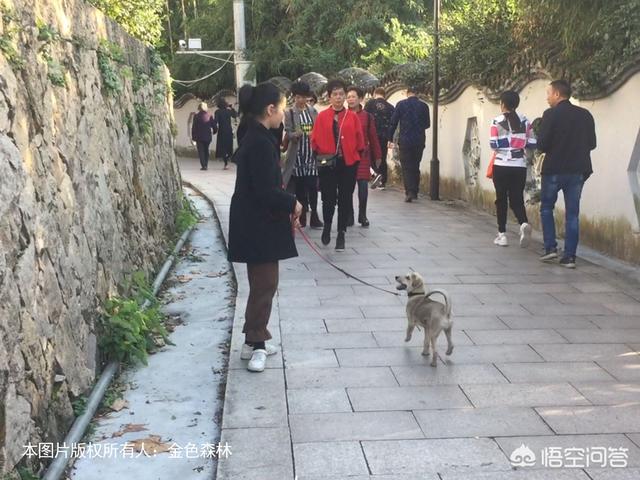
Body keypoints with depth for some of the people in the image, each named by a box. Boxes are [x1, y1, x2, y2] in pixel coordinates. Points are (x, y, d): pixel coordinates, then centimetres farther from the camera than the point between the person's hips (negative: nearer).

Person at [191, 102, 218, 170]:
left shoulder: (196, 116, -7)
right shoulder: (209, 116, 0)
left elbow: (194, 127, -6)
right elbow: (214, 126, 4)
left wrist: (193, 137, 0)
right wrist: (214, 132, 23)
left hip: (199, 137, -3)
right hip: (208, 137, 3)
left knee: (201, 151, 0)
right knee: (206, 150, 16)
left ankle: (203, 165, -12)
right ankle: (206, 165, 16)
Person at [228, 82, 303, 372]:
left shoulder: (256, 138, 11)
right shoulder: (261, 143, -20)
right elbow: (266, 191, -23)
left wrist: (286, 207, 11)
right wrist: (292, 203, -9)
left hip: (257, 223, 10)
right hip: (258, 226, -10)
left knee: (262, 283, 16)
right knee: (265, 284, -2)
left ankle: (254, 340, 25)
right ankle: (256, 344, 9)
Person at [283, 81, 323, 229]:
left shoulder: (313, 111, 10)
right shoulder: (289, 113, 2)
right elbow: (288, 133, -3)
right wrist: (296, 134, -23)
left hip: (311, 153, 2)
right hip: (297, 154, -1)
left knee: (312, 186, -3)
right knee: (299, 186, 3)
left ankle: (314, 215, 1)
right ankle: (302, 215, 11)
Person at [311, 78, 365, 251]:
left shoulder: (352, 116, 3)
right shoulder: (322, 116, 1)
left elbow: (359, 140, 6)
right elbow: (315, 140, 3)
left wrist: (357, 154, 0)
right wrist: (319, 154, -5)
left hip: (348, 163, 1)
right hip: (327, 164, -1)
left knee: (345, 199, 3)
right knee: (328, 198, 0)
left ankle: (341, 233, 14)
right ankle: (327, 226, 28)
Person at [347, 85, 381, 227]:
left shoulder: (367, 116, 3)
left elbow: (373, 137, 7)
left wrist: (377, 156, 9)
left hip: (363, 156, 0)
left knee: (363, 187, -1)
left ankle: (362, 216, 12)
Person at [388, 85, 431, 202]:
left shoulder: (401, 104, -2)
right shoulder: (423, 106, 3)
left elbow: (393, 122, -2)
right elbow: (427, 124, 10)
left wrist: (390, 139, 4)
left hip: (405, 141, -2)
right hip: (419, 141, 2)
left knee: (406, 167, 1)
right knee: (415, 166, 14)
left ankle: (409, 192, -11)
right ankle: (415, 192, 15)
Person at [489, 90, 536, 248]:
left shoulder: (497, 121, -6)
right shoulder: (525, 121, 4)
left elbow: (493, 144, -10)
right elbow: (532, 144, 3)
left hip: (501, 166, -2)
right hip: (520, 166, 3)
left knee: (501, 200, 8)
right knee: (517, 199, 8)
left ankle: (502, 235, 10)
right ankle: (524, 224, -20)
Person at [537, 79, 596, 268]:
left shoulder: (551, 114, -10)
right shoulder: (585, 115, 5)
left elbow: (542, 145, -12)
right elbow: (591, 144, 8)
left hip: (554, 170, -4)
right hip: (578, 171, 4)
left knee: (546, 207, 15)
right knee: (572, 214, 8)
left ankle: (550, 247, 7)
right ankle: (570, 256, 6)